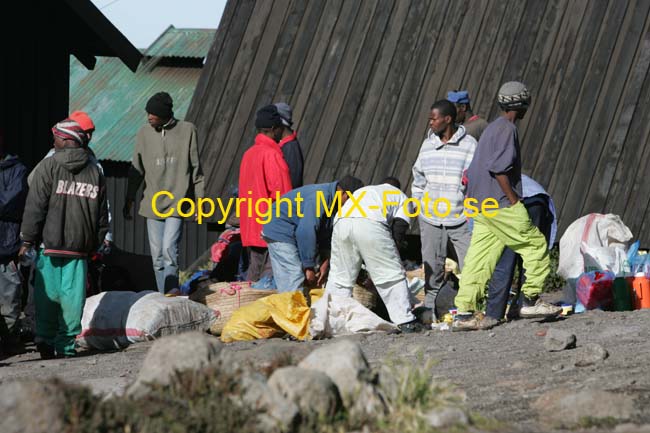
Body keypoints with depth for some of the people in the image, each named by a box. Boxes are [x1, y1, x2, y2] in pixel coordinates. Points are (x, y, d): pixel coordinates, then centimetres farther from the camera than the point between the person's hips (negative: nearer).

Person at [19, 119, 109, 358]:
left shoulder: (49, 166, -4)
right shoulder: (94, 172, 9)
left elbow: (35, 206, -6)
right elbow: (102, 214, 12)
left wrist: (27, 240, -2)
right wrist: (95, 243, 19)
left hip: (50, 242, -3)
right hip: (79, 247, 3)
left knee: (47, 293, 5)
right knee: (72, 295, 3)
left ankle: (46, 339, 2)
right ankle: (66, 344, 3)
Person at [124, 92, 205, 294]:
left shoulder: (187, 130, -1)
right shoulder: (145, 133, 5)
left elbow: (196, 168, 4)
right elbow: (137, 170, 12)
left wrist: (199, 199, 2)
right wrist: (129, 200, 10)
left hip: (178, 202, -3)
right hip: (152, 202, 3)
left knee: (169, 250, -17)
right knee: (157, 255, 5)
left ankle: (173, 294, -12)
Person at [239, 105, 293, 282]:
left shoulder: (248, 154, 14)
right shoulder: (272, 155, -12)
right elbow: (279, 192, -15)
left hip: (250, 229, 9)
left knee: (253, 277, 11)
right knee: (270, 275, -8)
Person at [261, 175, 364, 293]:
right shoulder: (319, 198, -30)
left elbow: (327, 234, 6)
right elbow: (306, 231, -32)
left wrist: (325, 263, -1)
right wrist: (309, 267, -27)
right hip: (280, 232, -9)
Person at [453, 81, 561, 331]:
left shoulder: (492, 128, 19)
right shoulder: (507, 128, -10)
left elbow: (473, 170, 21)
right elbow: (498, 168, -20)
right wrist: (514, 200, -16)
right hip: (500, 205, -9)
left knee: (478, 259, 5)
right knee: (535, 244, 1)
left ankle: (465, 313, 1)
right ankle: (530, 300, 1)